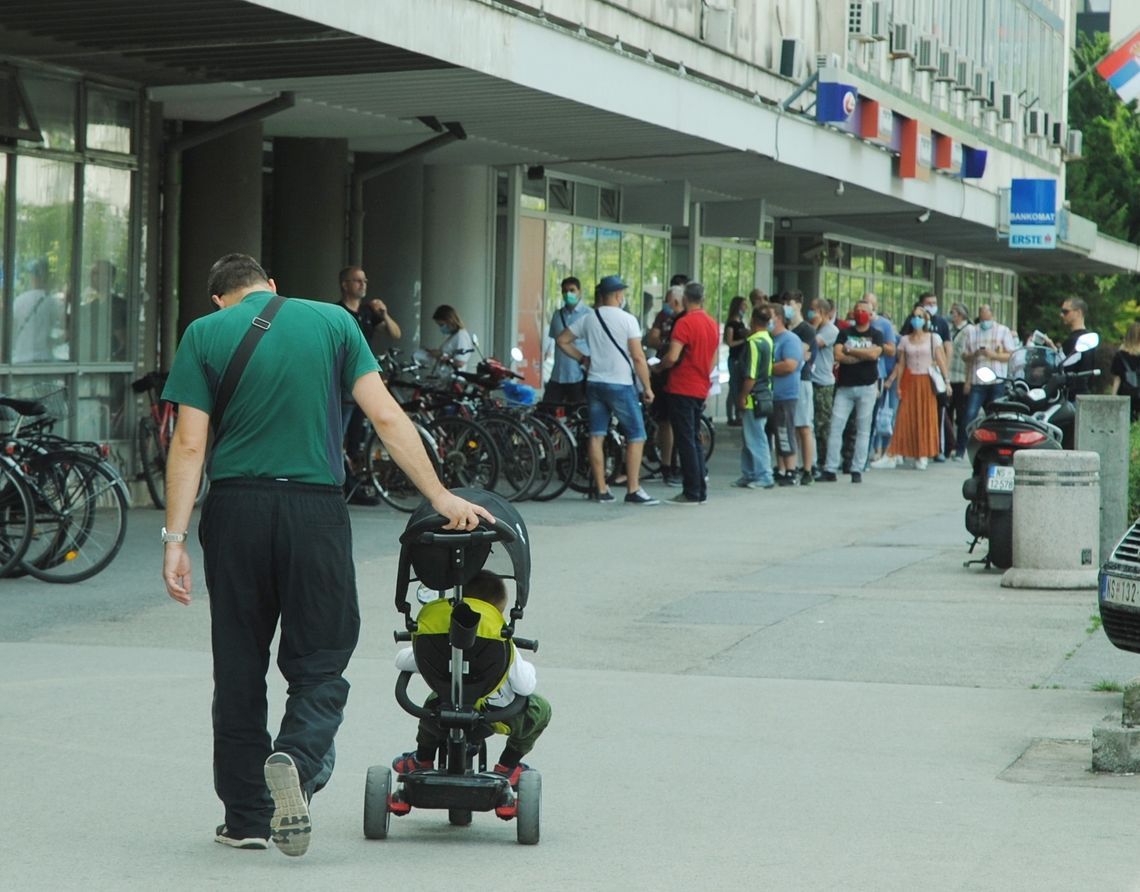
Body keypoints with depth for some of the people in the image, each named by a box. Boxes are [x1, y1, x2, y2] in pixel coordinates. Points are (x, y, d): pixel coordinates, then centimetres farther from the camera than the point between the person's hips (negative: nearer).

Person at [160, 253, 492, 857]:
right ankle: (296, 759, -21)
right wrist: (440, 496, 3)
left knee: (238, 668, 12)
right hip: (314, 509, -1)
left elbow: (189, 443, -3)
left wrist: (174, 539, -4)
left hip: (235, 510, 1)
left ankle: (246, 818, 16)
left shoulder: (205, 333, 4)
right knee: (319, 660, 8)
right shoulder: (332, 322, 6)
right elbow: (385, 416, 0)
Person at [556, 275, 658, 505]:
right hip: (620, 385, -5)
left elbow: (562, 341, 11)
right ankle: (633, 490, -3)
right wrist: (647, 387, -5)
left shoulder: (588, 318, 5)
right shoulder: (627, 320, -10)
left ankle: (601, 489, 8)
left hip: (594, 383, 5)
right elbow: (638, 357, -12)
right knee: (636, 437, 2)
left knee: (596, 436, 7)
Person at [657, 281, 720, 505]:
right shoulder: (713, 324, 10)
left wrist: (658, 367, -3)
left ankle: (691, 493, -4)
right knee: (694, 439, 15)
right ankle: (701, 490, 15)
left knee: (685, 441, -4)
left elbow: (672, 356, -22)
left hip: (682, 389, -7)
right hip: (701, 390, 7)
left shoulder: (685, 322, -15)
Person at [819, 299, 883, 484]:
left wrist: (849, 351, -6)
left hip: (867, 387, -1)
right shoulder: (845, 333, 10)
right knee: (835, 427, -4)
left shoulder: (876, 335, 6)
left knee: (863, 430, 1)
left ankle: (857, 470, 5)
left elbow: (873, 353, -13)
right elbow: (838, 356, -5)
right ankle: (830, 470, -1)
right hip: (845, 386, 1)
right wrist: (862, 356, -9)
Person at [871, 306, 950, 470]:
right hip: (909, 381, 1)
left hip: (927, 382, -1)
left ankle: (923, 456, 7)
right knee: (904, 419, -4)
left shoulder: (934, 338, 4)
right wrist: (897, 385, 2)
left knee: (926, 419, -1)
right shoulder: (905, 340, 8)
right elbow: (900, 364, 7)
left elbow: (941, 360, 0)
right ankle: (892, 456, -7)